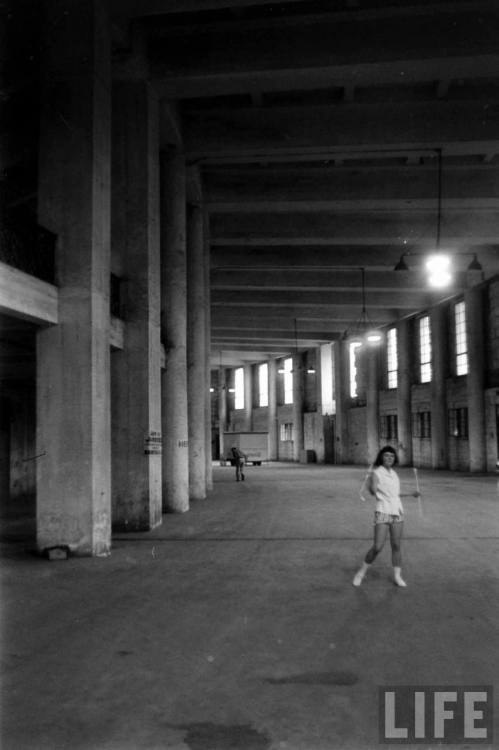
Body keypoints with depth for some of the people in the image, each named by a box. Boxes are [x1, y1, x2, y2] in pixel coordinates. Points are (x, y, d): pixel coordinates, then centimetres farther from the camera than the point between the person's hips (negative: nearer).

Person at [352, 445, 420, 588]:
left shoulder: (393, 473, 12)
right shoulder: (376, 473, -8)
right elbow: (373, 492, -18)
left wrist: (409, 494, 25)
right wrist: (372, 481, -35)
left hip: (397, 512, 6)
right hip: (383, 512, -6)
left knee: (396, 545, 6)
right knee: (377, 547, -9)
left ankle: (397, 576, 15)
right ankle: (361, 572, 8)